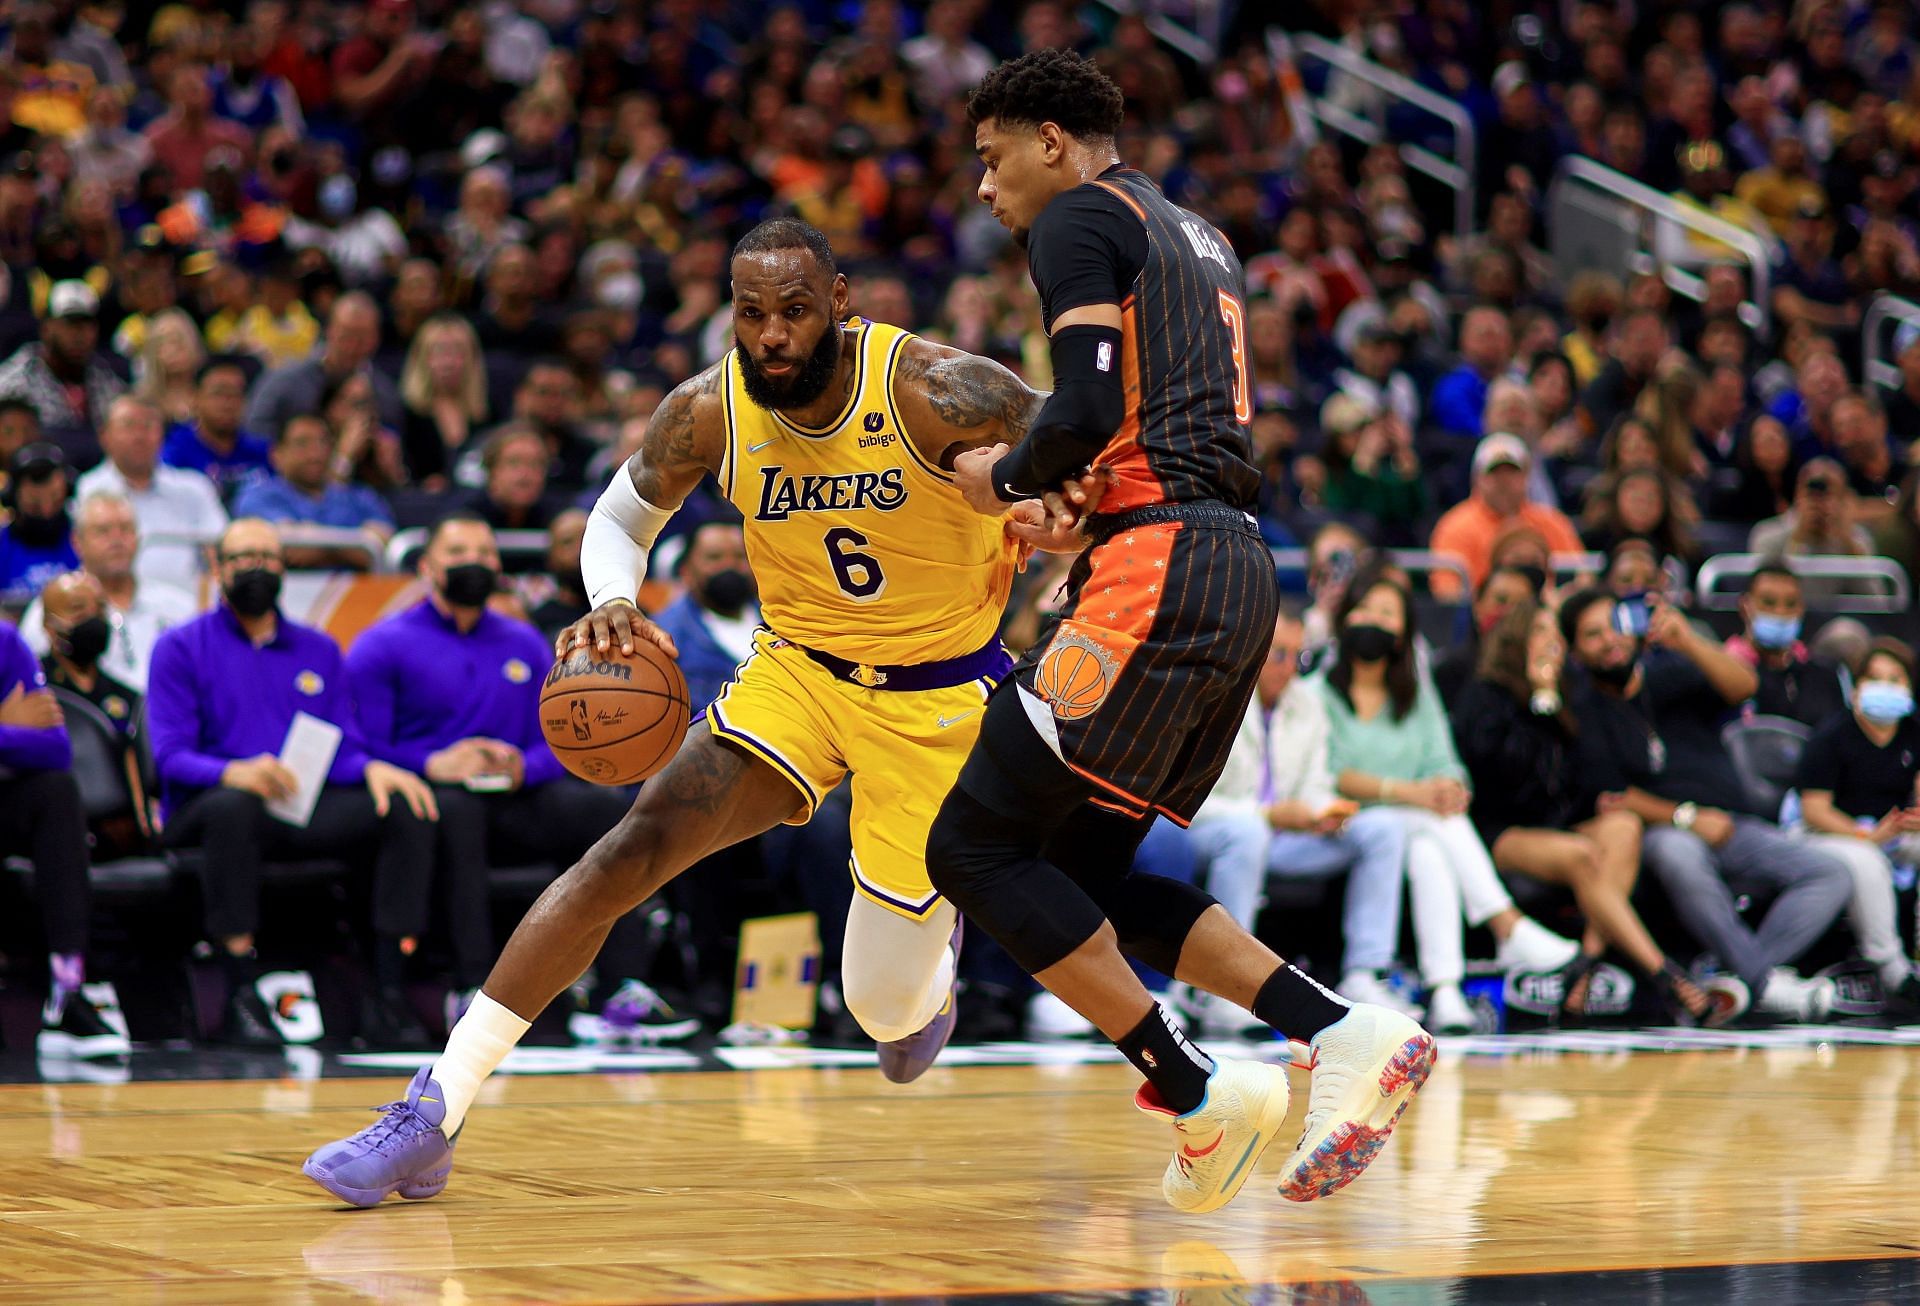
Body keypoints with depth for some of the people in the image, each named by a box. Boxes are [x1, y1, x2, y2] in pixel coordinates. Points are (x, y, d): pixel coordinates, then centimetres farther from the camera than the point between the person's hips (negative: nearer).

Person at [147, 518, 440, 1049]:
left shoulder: (318, 650, 21)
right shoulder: (182, 648, 7)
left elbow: (343, 749, 15)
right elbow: (171, 755, -6)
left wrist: (372, 769, -11)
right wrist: (236, 773, -28)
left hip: (306, 810, 4)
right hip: (205, 806, -4)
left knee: (406, 808, -22)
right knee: (233, 805, -41)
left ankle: (388, 995, -26)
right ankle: (241, 997, -37)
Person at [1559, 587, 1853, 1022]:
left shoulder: (1672, 674, 14)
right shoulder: (1583, 713, 5)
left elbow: (1743, 686, -6)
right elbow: (1609, 795, -4)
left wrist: (1689, 643, -23)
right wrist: (1685, 818, -15)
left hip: (1735, 828, 4)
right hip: (1658, 833, -4)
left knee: (1831, 875, -16)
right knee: (1676, 851, -40)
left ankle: (1741, 983, -29)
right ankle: (1764, 983, -32)